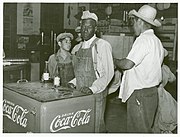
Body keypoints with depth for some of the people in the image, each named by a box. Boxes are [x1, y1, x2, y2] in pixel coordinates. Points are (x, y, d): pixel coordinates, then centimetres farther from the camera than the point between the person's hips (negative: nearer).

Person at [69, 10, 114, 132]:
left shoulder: (103, 45, -9)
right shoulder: (77, 48, 12)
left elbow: (108, 73, -13)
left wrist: (92, 89, -22)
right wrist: (73, 83, 5)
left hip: (96, 95, -6)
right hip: (79, 95, 6)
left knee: (96, 127, -1)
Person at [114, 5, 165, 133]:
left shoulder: (143, 39, -16)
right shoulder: (157, 41, 15)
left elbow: (127, 64, -20)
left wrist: (115, 61, -1)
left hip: (140, 95, -9)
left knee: (141, 130, 1)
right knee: (133, 128, 18)